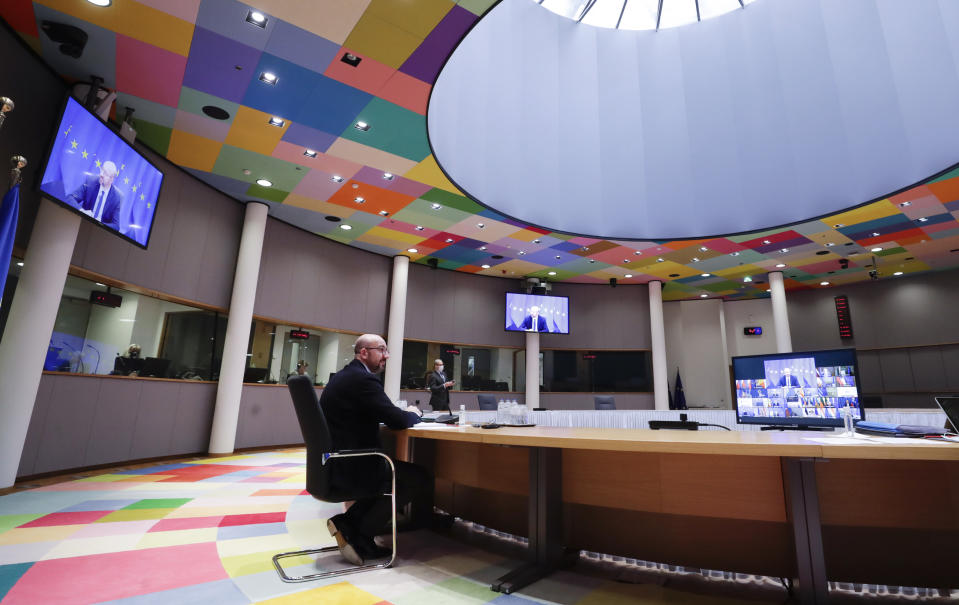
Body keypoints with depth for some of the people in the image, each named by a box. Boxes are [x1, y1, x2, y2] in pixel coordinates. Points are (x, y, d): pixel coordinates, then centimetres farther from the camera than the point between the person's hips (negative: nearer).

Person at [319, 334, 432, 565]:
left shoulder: (341, 377, 12)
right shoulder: (364, 379, -18)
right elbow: (397, 420, -21)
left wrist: (406, 414, 11)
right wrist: (414, 413, 1)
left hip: (333, 463, 10)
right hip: (350, 467, -10)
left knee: (389, 471, 24)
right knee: (420, 478, -2)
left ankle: (349, 523, 17)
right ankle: (358, 533, 5)